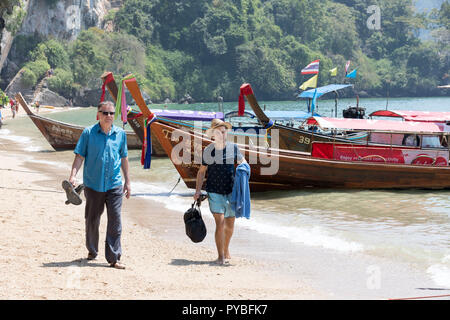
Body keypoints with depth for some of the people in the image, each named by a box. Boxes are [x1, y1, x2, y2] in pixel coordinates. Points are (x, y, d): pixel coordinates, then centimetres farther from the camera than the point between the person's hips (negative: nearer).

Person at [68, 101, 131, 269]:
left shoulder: (120, 134, 6)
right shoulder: (88, 133, -2)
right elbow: (79, 156, -2)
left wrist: (127, 181, 14)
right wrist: (73, 175, -15)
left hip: (114, 185, 1)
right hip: (93, 184, -1)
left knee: (115, 220, -6)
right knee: (92, 219, 10)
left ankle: (114, 258, -2)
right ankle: (92, 251, 31)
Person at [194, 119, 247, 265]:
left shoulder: (233, 148, 1)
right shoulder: (208, 151, -2)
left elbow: (242, 161, 14)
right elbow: (201, 171, 8)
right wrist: (198, 190, 1)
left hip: (231, 191, 2)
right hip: (214, 192, -2)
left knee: (230, 224, 10)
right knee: (220, 222, -13)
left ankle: (226, 249, 34)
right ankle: (220, 256, -6)